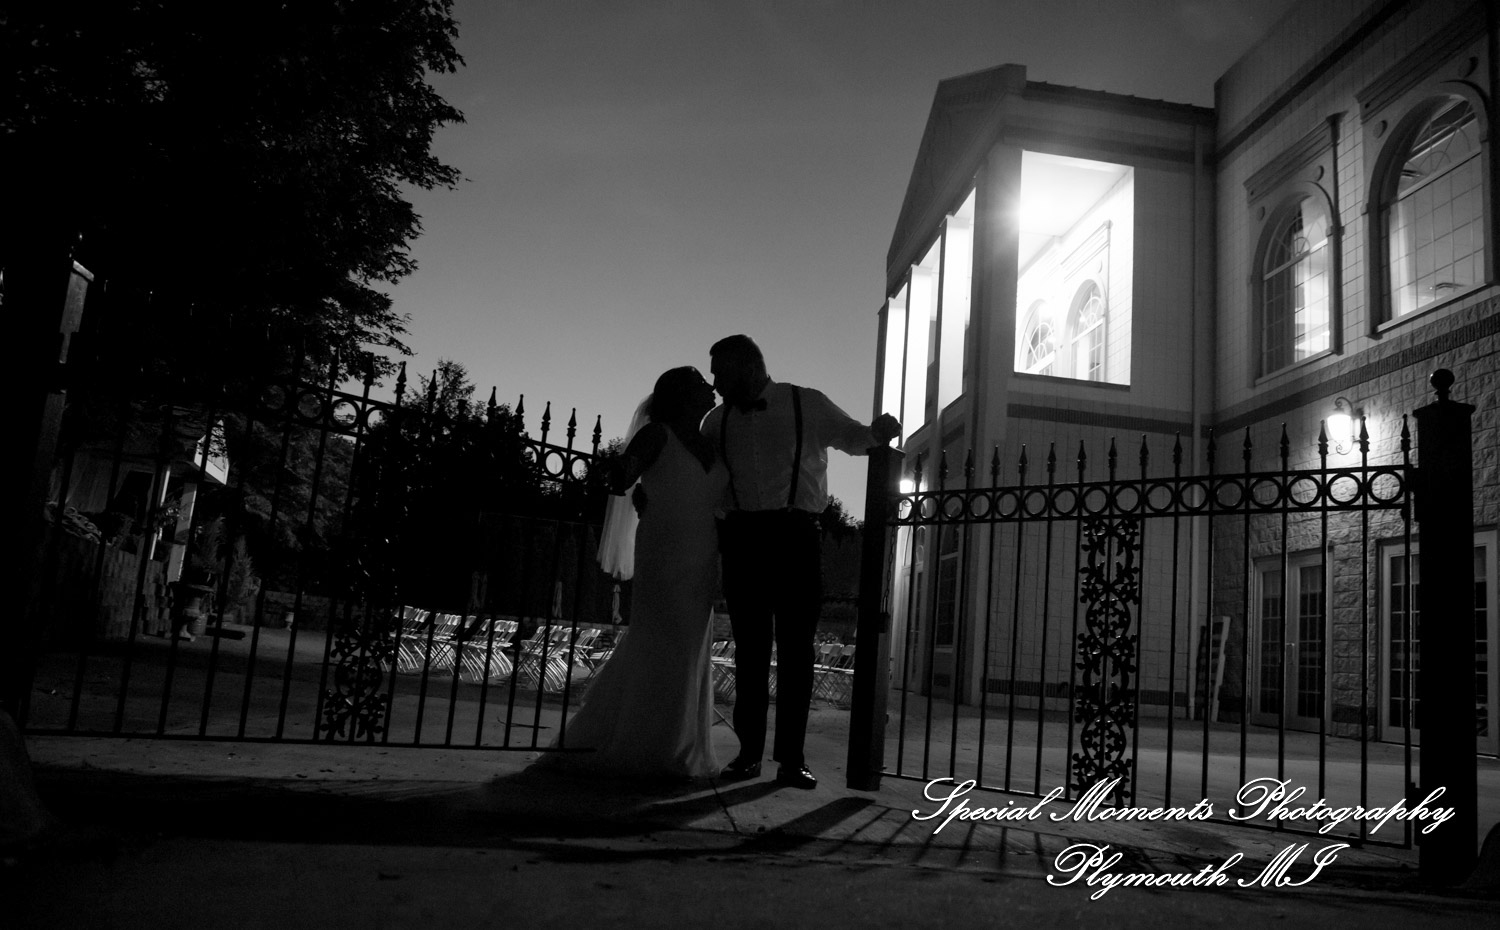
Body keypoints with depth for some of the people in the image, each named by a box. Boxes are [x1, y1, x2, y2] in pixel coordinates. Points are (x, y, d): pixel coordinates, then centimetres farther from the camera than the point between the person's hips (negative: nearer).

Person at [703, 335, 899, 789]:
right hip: (741, 537, 3)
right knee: (749, 647, 4)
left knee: (796, 647, -2)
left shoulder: (808, 405, 5)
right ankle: (749, 751, 10)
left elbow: (854, 437, 14)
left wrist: (879, 432, -7)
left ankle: (791, 756, 3)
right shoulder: (719, 420, 14)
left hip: (795, 535, -2)